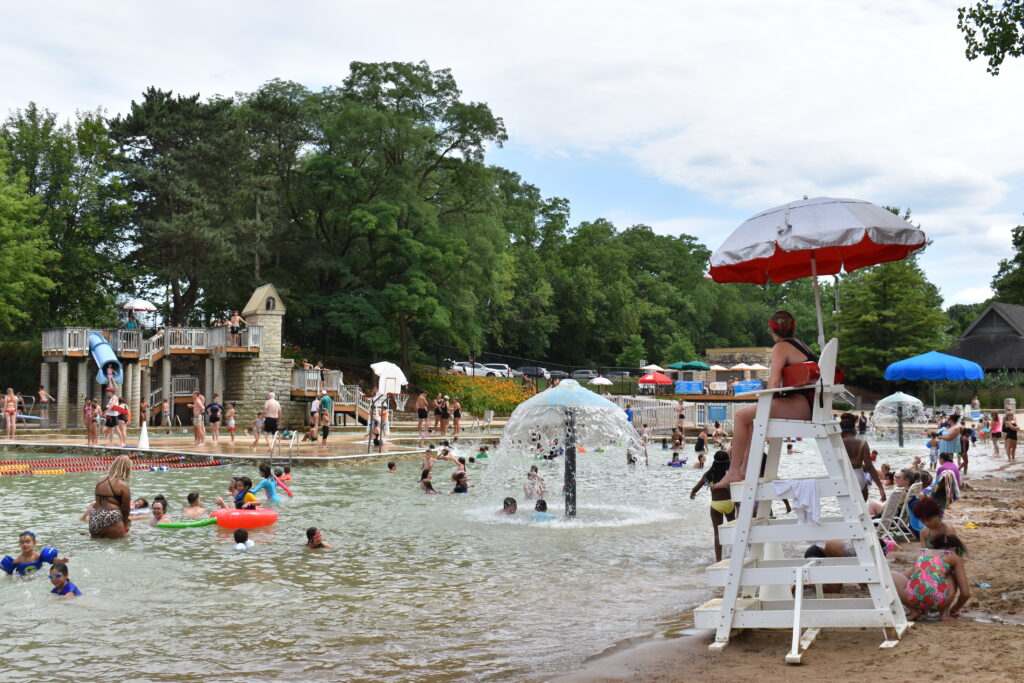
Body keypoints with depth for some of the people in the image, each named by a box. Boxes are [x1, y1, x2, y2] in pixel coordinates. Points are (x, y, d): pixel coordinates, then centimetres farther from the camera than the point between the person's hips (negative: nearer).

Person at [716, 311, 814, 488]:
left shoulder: (781, 347, -5)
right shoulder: (800, 344, 23)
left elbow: (773, 384, -15)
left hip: (799, 406, -10)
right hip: (809, 405, 10)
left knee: (741, 416, -9)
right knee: (751, 416, 23)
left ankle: (734, 471, -9)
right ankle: (745, 468, 21)